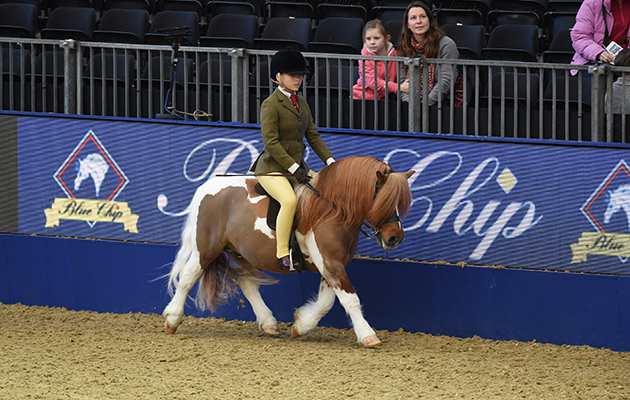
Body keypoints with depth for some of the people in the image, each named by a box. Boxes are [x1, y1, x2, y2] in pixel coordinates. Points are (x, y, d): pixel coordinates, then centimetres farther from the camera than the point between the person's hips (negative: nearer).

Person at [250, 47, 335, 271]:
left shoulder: (302, 103, 14)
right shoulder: (270, 105, -10)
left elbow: (313, 136, 16)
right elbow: (271, 143, -17)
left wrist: (330, 161, 3)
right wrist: (294, 168, -22)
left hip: (298, 167, 8)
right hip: (272, 168, -8)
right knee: (290, 200, -33)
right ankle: (282, 254, -27)